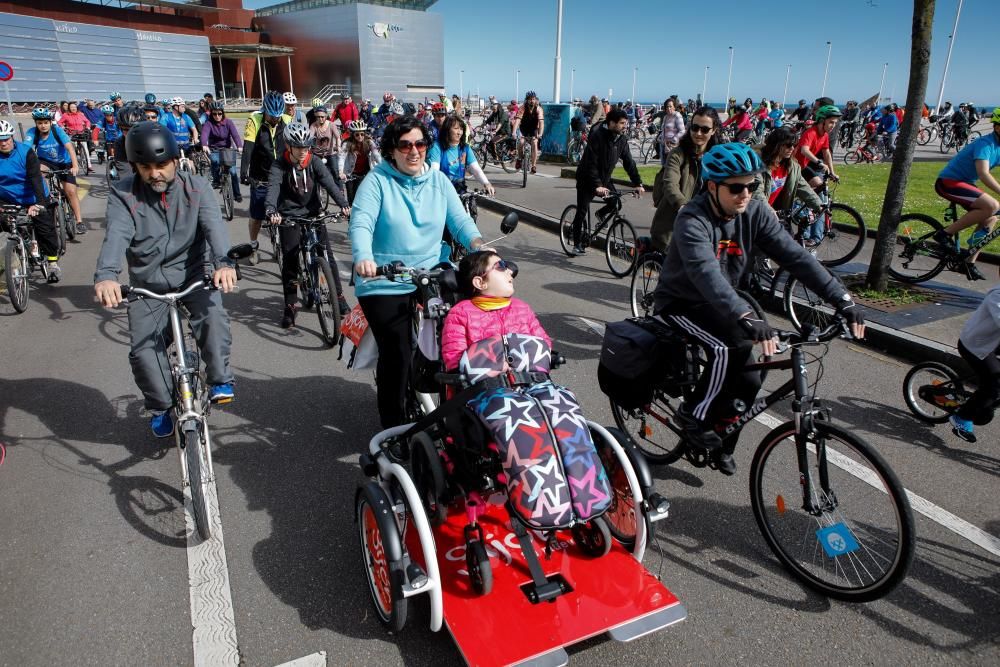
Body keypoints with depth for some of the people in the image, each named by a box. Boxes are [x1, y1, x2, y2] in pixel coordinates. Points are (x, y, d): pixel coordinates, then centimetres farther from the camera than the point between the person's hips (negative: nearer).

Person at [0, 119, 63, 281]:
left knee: (45, 229, -8)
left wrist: (38, 203, -38)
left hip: (32, 200, -3)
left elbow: (35, 178, -25)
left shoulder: (26, 152, -17)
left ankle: (53, 263, 4)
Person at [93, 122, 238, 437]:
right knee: (143, 348, -5)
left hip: (193, 272, -1)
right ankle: (160, 407, 18)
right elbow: (116, 235, -24)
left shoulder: (196, 187, -7)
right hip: (148, 281, 1)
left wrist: (224, 262, -45)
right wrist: (106, 276, -45)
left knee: (212, 317, -29)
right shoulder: (123, 195, -8)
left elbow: (214, 225, -24)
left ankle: (220, 380, -7)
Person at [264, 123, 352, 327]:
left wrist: (343, 203, -35)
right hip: (289, 217, -2)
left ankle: (339, 296, 14)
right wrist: (271, 211, -47)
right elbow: (273, 188, -27)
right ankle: (290, 306, 9)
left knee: (327, 255, -1)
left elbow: (329, 182, -18)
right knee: (290, 260, -3)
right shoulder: (279, 166, -11)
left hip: (313, 214, 2)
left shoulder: (314, 163, -4)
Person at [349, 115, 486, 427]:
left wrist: (478, 244, -19)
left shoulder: (439, 181, 11)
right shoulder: (377, 180, -2)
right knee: (397, 356, -8)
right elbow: (361, 223, -15)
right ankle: (393, 428, 9)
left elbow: (459, 219, 3)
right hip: (385, 286, -4)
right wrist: (363, 258, -35)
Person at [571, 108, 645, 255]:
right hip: (587, 178, -5)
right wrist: (597, 185, -34)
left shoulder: (621, 139, -4)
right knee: (582, 211, -4)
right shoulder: (597, 135, -22)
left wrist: (638, 183, -11)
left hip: (605, 177, 5)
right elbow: (591, 164, -27)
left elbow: (629, 162, -2)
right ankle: (577, 244, 7)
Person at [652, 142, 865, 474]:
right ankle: (694, 415, -7)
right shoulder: (693, 221, -28)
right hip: (680, 303, -6)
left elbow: (795, 256, -16)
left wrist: (842, 300, -25)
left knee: (749, 379, -4)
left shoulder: (755, 213, -10)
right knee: (729, 349, -31)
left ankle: (721, 444, 22)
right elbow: (707, 274, -44)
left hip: (717, 304, 6)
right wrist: (747, 319, -57)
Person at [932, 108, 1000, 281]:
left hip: (964, 182, 10)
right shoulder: (985, 144, -20)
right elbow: (984, 174, -33)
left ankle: (970, 261, 13)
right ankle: (945, 234, -16)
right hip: (948, 182, -10)